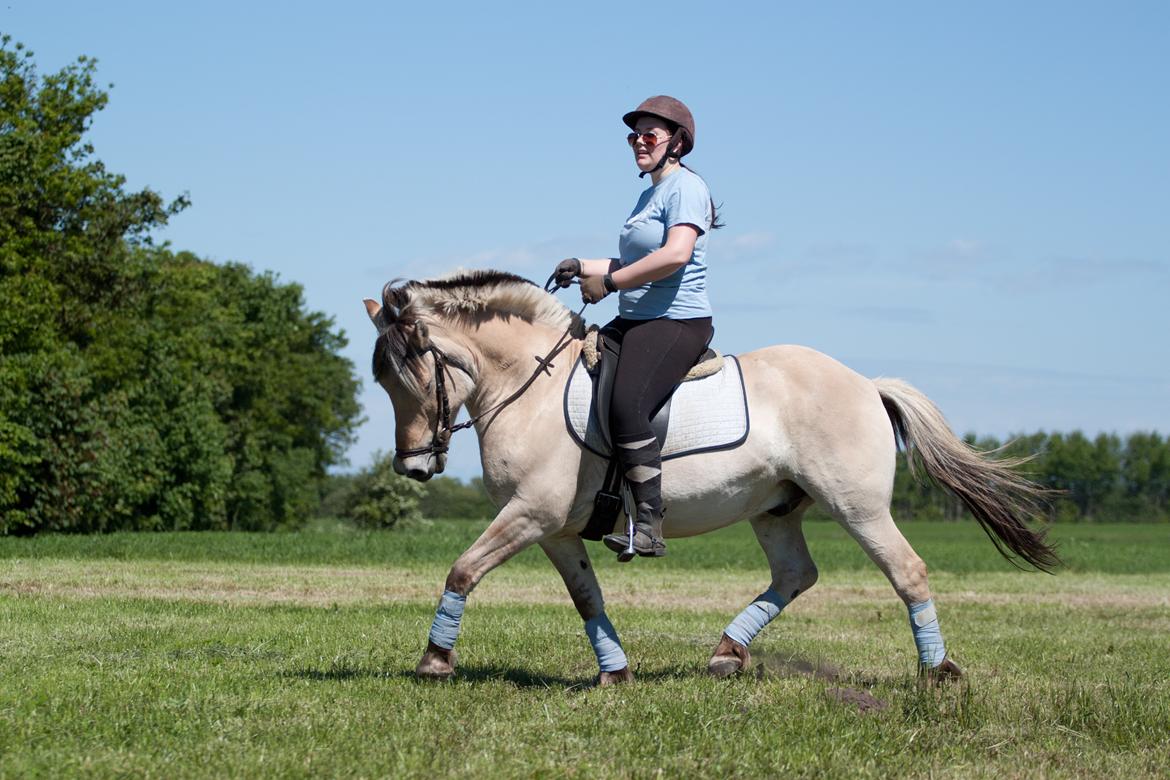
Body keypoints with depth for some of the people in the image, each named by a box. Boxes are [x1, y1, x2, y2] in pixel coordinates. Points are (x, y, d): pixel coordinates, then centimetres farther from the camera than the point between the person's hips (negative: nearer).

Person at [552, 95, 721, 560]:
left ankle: (649, 526, -33)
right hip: (635, 322, 11)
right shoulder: (649, 196, 21)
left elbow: (676, 255, -25)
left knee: (625, 404, -32)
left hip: (677, 323, -11)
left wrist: (608, 283, -20)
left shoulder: (686, 187, -9)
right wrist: (584, 268, 14)